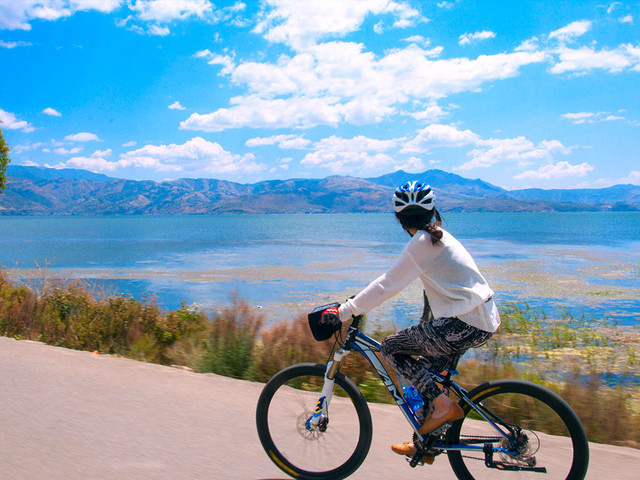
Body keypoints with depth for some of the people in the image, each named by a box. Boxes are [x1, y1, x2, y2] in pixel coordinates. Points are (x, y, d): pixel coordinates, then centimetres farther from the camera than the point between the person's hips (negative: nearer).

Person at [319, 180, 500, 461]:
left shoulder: (422, 243, -12)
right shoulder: (440, 236, 15)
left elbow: (387, 285, -14)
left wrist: (343, 312, -9)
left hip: (464, 325, -10)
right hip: (484, 321, 10)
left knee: (390, 348, -1)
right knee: (429, 371, 22)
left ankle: (443, 405, -1)